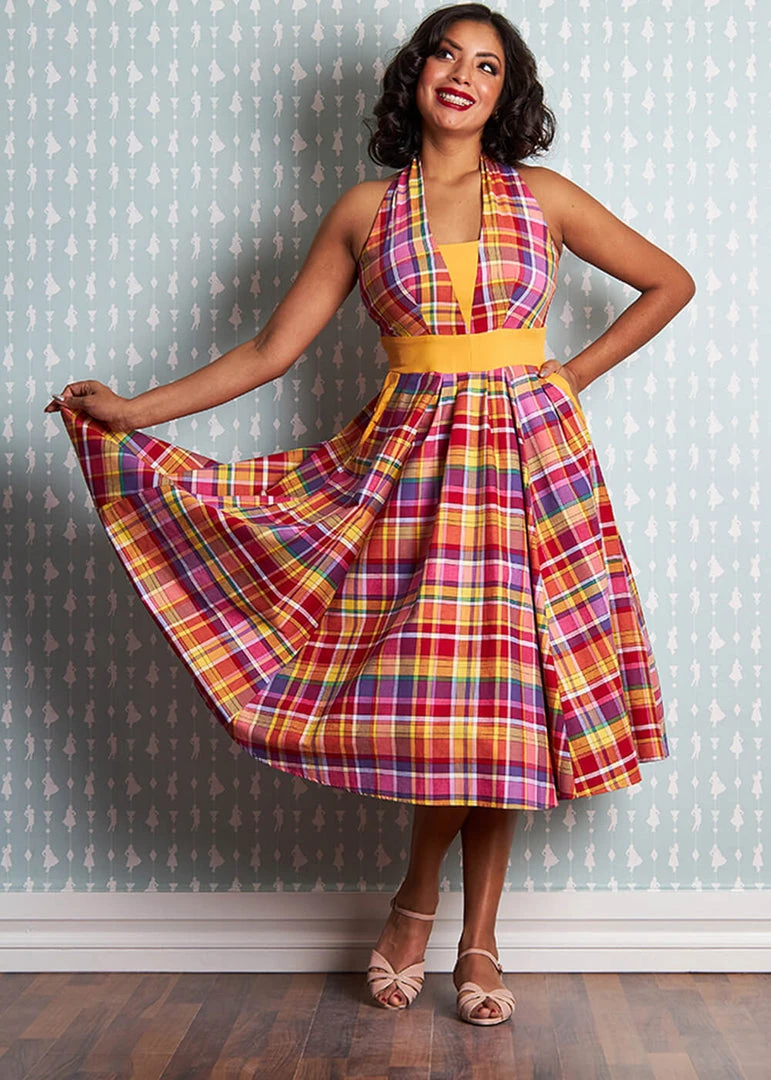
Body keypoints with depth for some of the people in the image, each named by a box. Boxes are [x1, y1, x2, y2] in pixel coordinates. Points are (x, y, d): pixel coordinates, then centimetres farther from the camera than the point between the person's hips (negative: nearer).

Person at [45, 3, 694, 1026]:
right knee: (428, 694, -5)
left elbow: (670, 282, 15)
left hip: (528, 457, 1)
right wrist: (135, 411, -2)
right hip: (409, 459, 0)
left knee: (502, 693, 1)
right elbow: (271, 348, 4)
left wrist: (574, 374, 7)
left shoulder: (543, 197, 7)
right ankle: (434, 907, 20)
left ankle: (475, 936, 16)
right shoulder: (365, 211, 6)